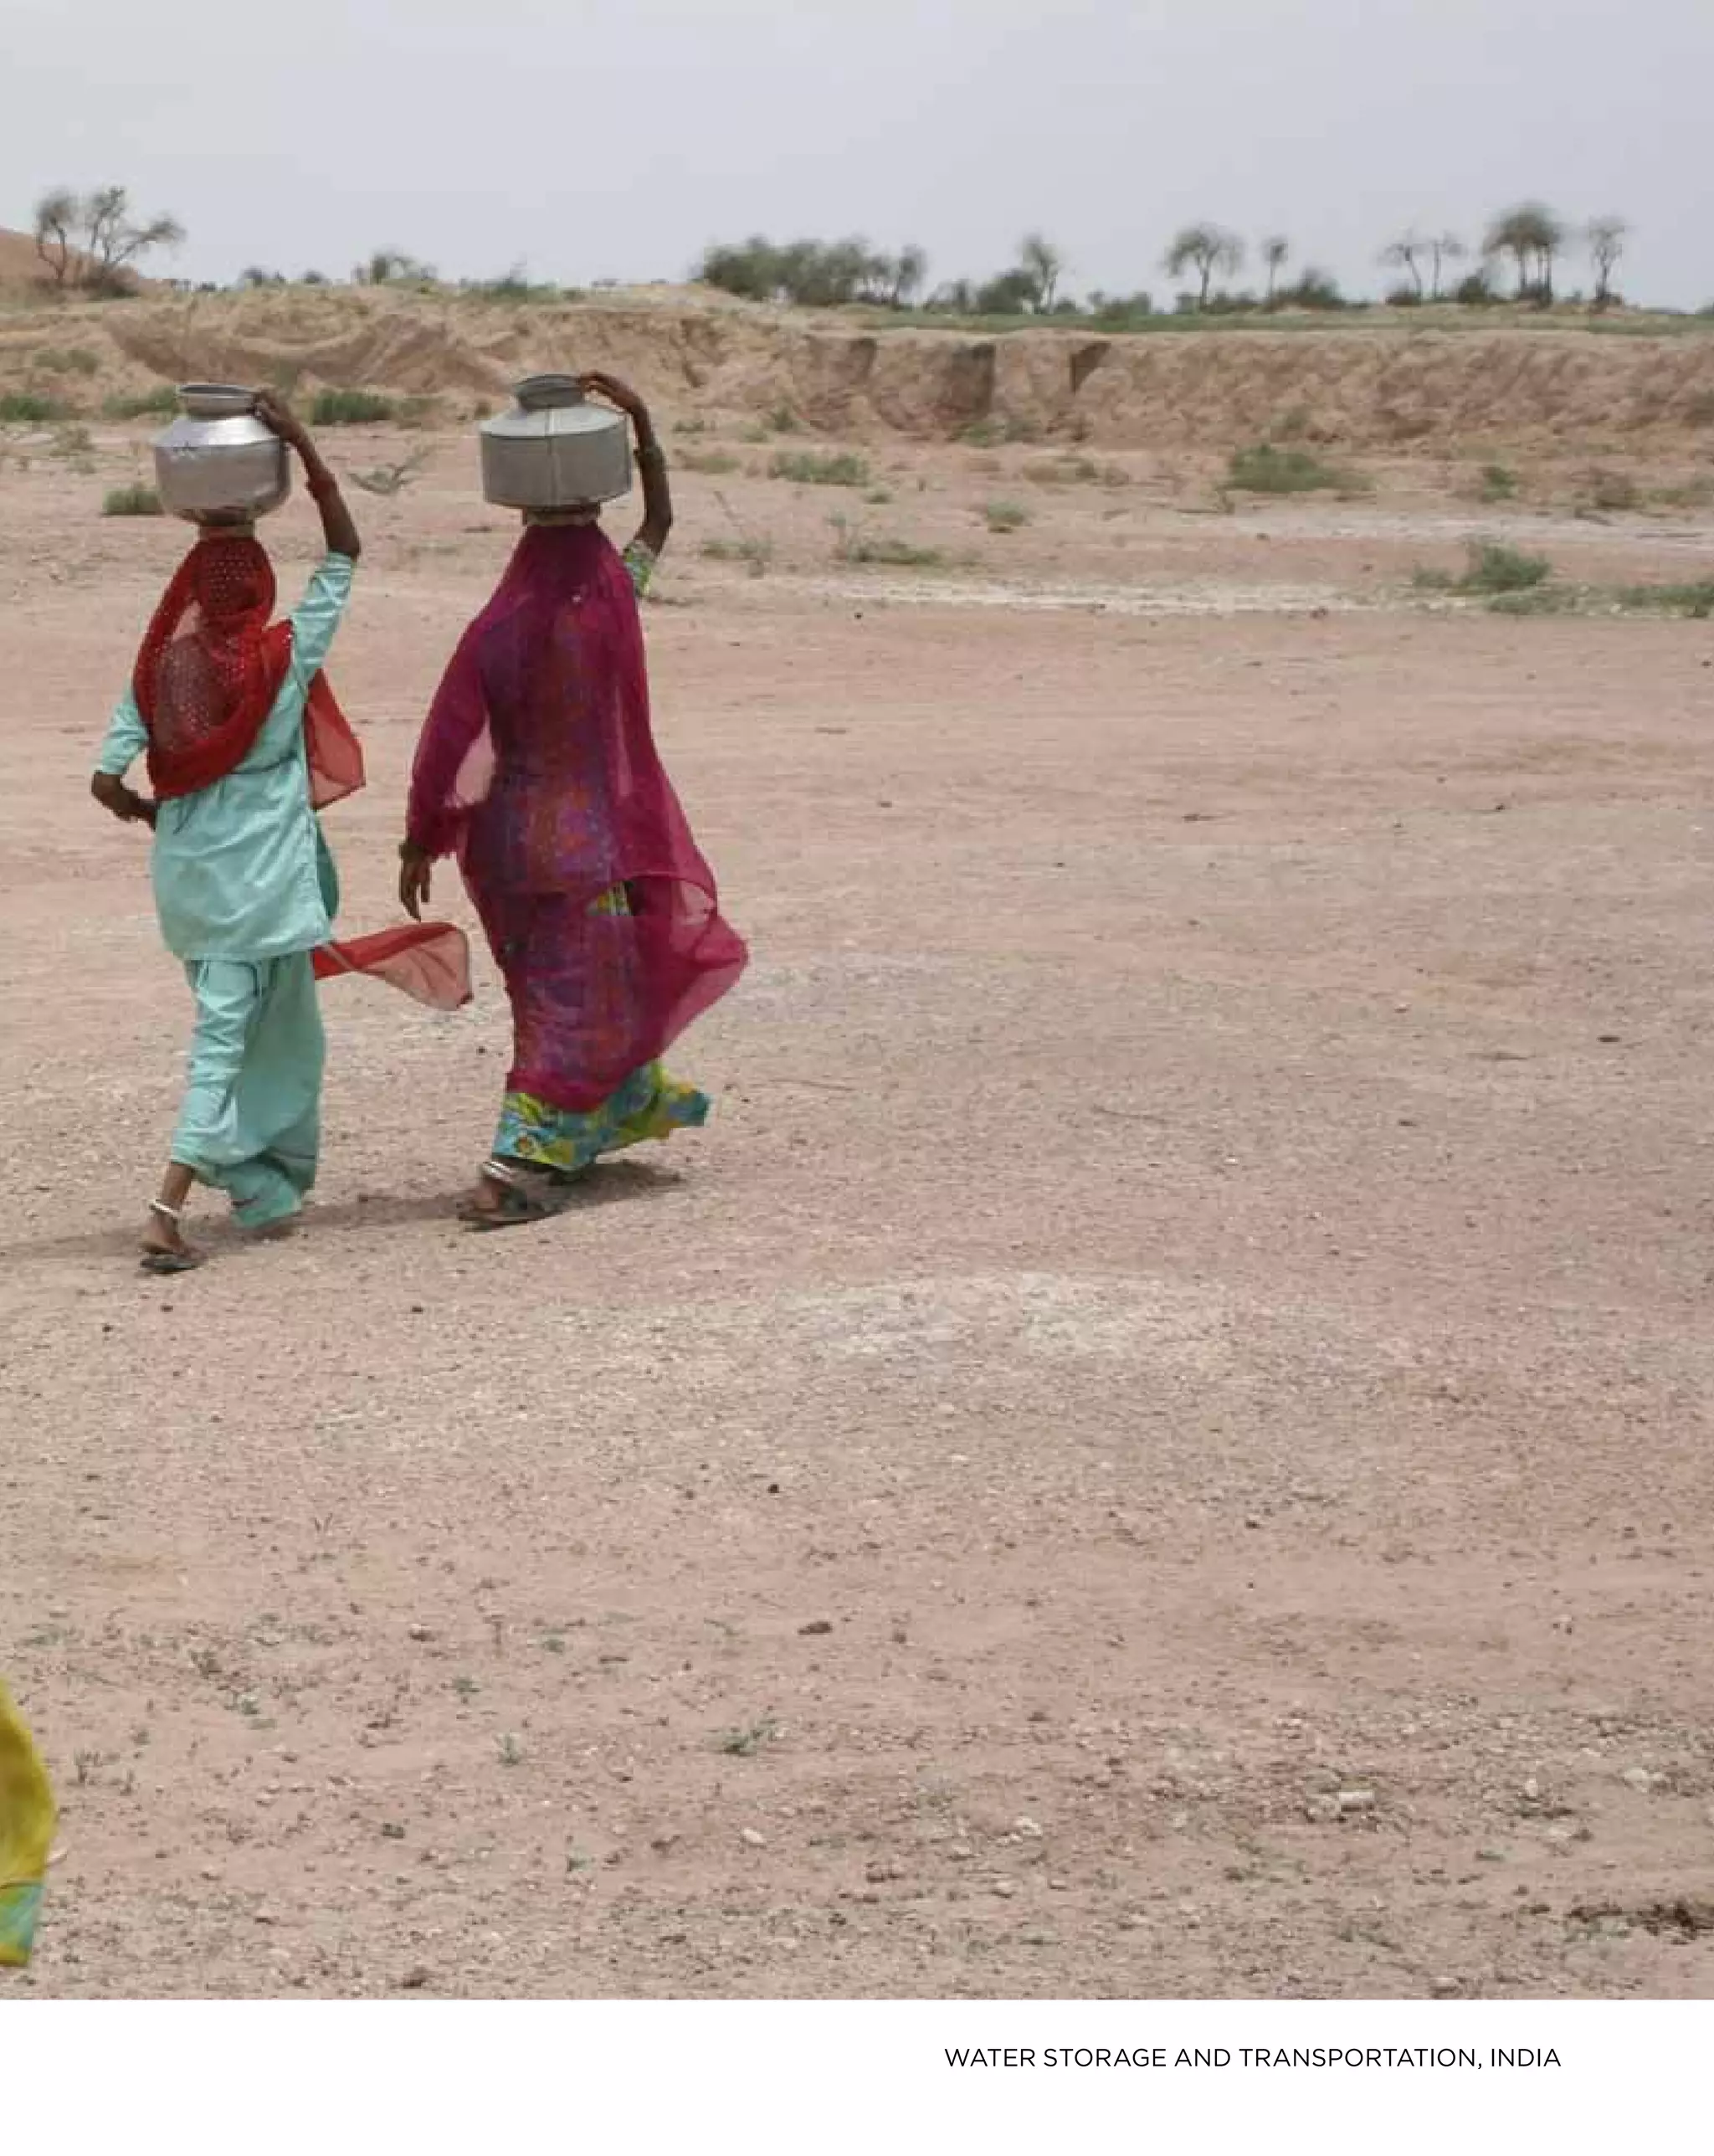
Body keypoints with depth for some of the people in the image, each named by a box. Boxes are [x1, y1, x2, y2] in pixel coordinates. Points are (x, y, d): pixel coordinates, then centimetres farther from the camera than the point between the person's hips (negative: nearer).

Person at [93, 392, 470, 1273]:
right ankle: (168, 1212, -11)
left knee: (246, 1026, 21)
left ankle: (265, 1190, 30)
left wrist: (150, 810, 13)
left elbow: (108, 780, -6)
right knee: (227, 1036, -1)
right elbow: (344, 550, -5)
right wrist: (302, 445, -7)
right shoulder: (285, 657, -10)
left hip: (185, 875, 4)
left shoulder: (160, 668, -2)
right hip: (261, 879, -4)